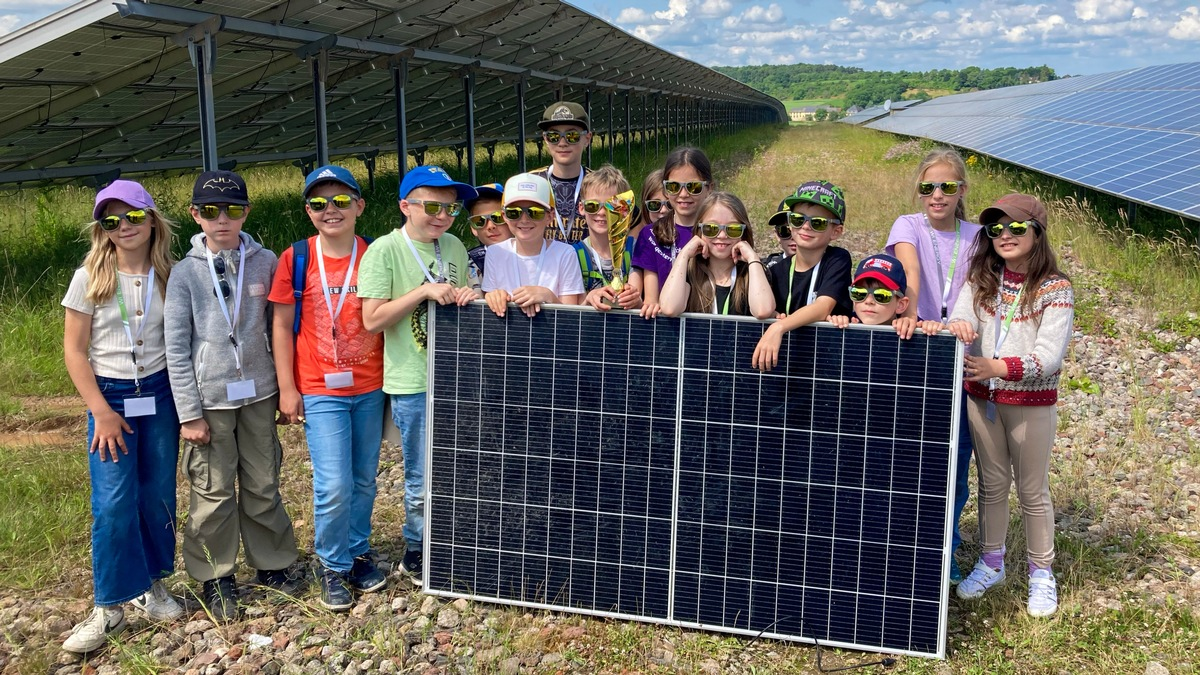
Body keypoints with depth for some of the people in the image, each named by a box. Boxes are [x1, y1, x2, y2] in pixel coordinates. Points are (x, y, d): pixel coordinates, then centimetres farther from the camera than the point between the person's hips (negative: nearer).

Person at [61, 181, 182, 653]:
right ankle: (110, 607, 6)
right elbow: (74, 351, -3)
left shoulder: (170, 276, 1)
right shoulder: (89, 279, -4)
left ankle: (152, 584, 25)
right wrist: (102, 411, -9)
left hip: (160, 394, 2)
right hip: (110, 397, -2)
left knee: (158, 495, 8)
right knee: (113, 504, -5)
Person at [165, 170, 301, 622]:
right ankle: (216, 576, 22)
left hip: (258, 394, 2)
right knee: (213, 492, 6)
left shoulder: (264, 262, 0)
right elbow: (176, 348, -4)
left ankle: (271, 562, 29)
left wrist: (285, 388, 6)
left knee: (263, 485, 12)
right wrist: (189, 413, -7)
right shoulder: (186, 272, -4)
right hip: (210, 399, -2)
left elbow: (278, 328, 7)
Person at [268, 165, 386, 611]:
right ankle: (332, 566, 14)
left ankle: (358, 554, 32)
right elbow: (282, 326, 0)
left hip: (370, 388, 3)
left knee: (364, 479, 13)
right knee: (334, 486, -7)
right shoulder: (296, 259, -4)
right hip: (320, 391, -2)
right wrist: (287, 388, -3)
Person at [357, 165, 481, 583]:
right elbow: (372, 319, -15)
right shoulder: (384, 251, -9)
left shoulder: (454, 247, 9)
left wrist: (468, 296, -5)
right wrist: (424, 290, -21)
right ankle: (417, 555, 25)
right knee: (424, 481, 4)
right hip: (413, 384, -6)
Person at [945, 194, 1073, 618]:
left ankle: (1041, 574, 24)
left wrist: (998, 368, -34)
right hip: (981, 397, 4)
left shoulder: (1054, 289, -11)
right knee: (992, 484, 16)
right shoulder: (980, 280, 2)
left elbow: (1049, 355, -19)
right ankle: (991, 563, 31)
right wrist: (958, 326, -36)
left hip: (1031, 402, -3)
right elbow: (961, 321, -11)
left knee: (1032, 491, 9)